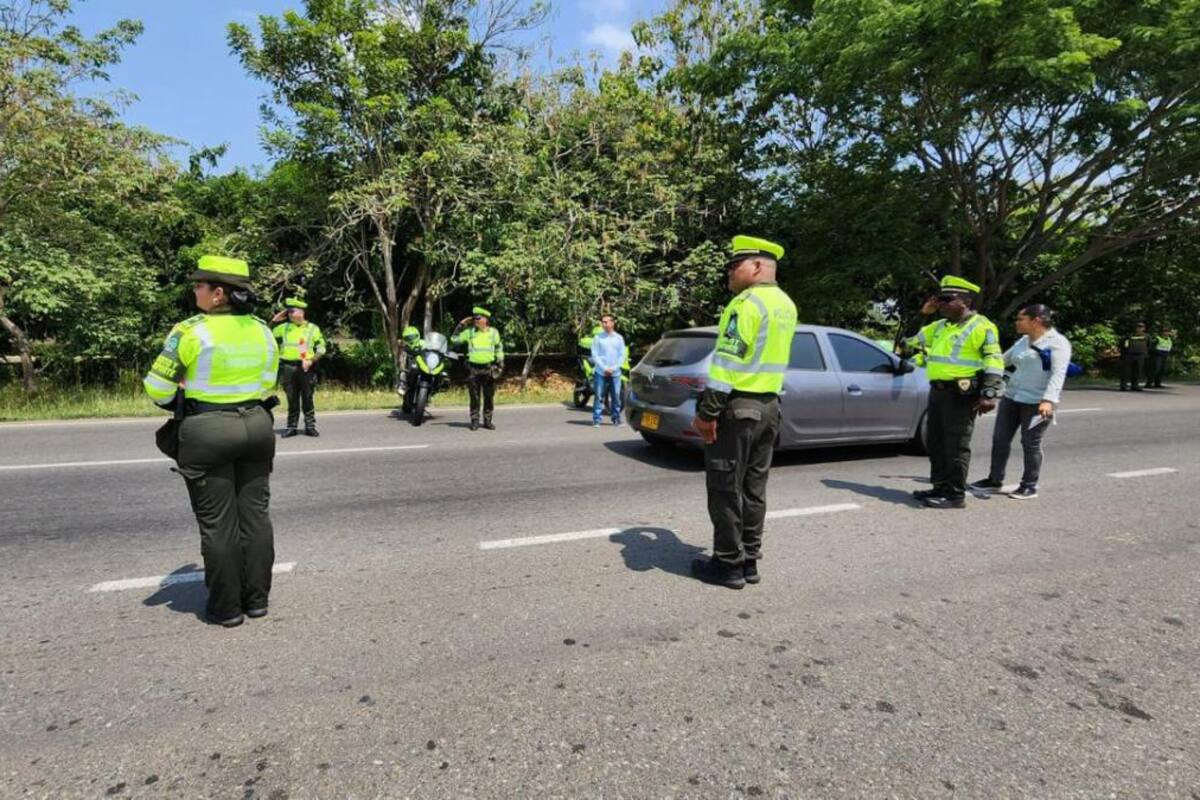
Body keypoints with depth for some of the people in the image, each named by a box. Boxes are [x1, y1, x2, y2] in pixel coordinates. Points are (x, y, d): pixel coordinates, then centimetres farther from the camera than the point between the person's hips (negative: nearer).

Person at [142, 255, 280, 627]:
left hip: (208, 432, -5)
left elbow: (157, 389, -8)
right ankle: (257, 598, 22)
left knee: (218, 522, 6)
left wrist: (179, 397, 12)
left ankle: (226, 607, 17)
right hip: (257, 425, 5)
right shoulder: (262, 330, 4)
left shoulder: (191, 331, -13)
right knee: (255, 515, 12)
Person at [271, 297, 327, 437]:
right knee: (292, 400, 6)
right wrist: (275, 320, 8)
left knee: (307, 399, 1)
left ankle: (310, 426, 7)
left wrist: (311, 361, -11)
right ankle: (291, 427, 13)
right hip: (288, 368, 2)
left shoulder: (313, 328, 5)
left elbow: (321, 348, 3)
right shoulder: (283, 328, 12)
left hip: (306, 368, -2)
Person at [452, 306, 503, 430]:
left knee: (489, 397, 6)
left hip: (488, 369, 0)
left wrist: (500, 364, 8)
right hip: (473, 369, 0)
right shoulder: (470, 332, 3)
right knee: (475, 397, 3)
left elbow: (499, 348, 12)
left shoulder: (493, 332, 3)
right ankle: (474, 421, 11)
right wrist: (461, 325, 0)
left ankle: (487, 420, 16)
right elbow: (454, 339, 7)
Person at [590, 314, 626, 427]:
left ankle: (616, 418, 16)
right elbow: (595, 355, -2)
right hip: (601, 372, -2)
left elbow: (622, 355, 4)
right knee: (598, 396, -2)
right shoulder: (597, 338, 1)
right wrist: (604, 368, -11)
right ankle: (596, 419, 2)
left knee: (616, 396, 5)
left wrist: (613, 368, -8)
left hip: (615, 373, 2)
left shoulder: (619, 338, 6)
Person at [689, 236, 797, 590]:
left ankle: (728, 564, 9)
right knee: (753, 486, 14)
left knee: (725, 487, 1)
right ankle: (749, 560, 22)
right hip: (769, 405, 9)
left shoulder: (747, 302, -15)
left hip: (737, 407, -9)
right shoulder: (786, 306, 15)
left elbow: (727, 362, -21)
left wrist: (707, 412, -20)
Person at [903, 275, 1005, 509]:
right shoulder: (940, 326, 17)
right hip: (938, 391, 8)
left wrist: (989, 394, -19)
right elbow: (917, 339, 33)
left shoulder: (982, 327, -7)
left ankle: (955, 494, 3)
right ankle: (940, 487, 26)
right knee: (935, 442, 14)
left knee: (956, 446, -4)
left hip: (961, 395, -8)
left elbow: (994, 361, -13)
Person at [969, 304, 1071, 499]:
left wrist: (1049, 400, -30)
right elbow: (1003, 360, 27)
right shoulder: (1024, 341, 14)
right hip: (1011, 397, 7)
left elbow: (1058, 373, -19)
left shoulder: (1058, 342, -8)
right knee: (1000, 439, 7)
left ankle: (1029, 486, 13)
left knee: (1030, 444, 0)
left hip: (1037, 403, -7)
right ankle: (994, 480, 18)